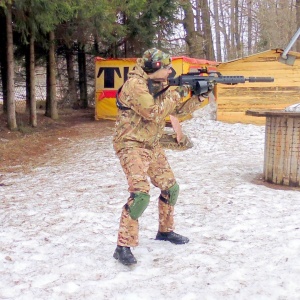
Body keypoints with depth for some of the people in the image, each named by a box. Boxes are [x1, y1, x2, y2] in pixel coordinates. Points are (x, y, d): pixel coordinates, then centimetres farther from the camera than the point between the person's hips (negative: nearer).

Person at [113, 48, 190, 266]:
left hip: (152, 146, 9)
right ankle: (123, 246, -15)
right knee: (140, 193, -23)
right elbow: (154, 113, -26)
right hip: (132, 146, -9)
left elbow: (179, 112, 16)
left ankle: (166, 231, 34)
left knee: (171, 188, 14)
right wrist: (175, 95, -16)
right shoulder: (135, 84, -18)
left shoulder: (159, 84, 10)